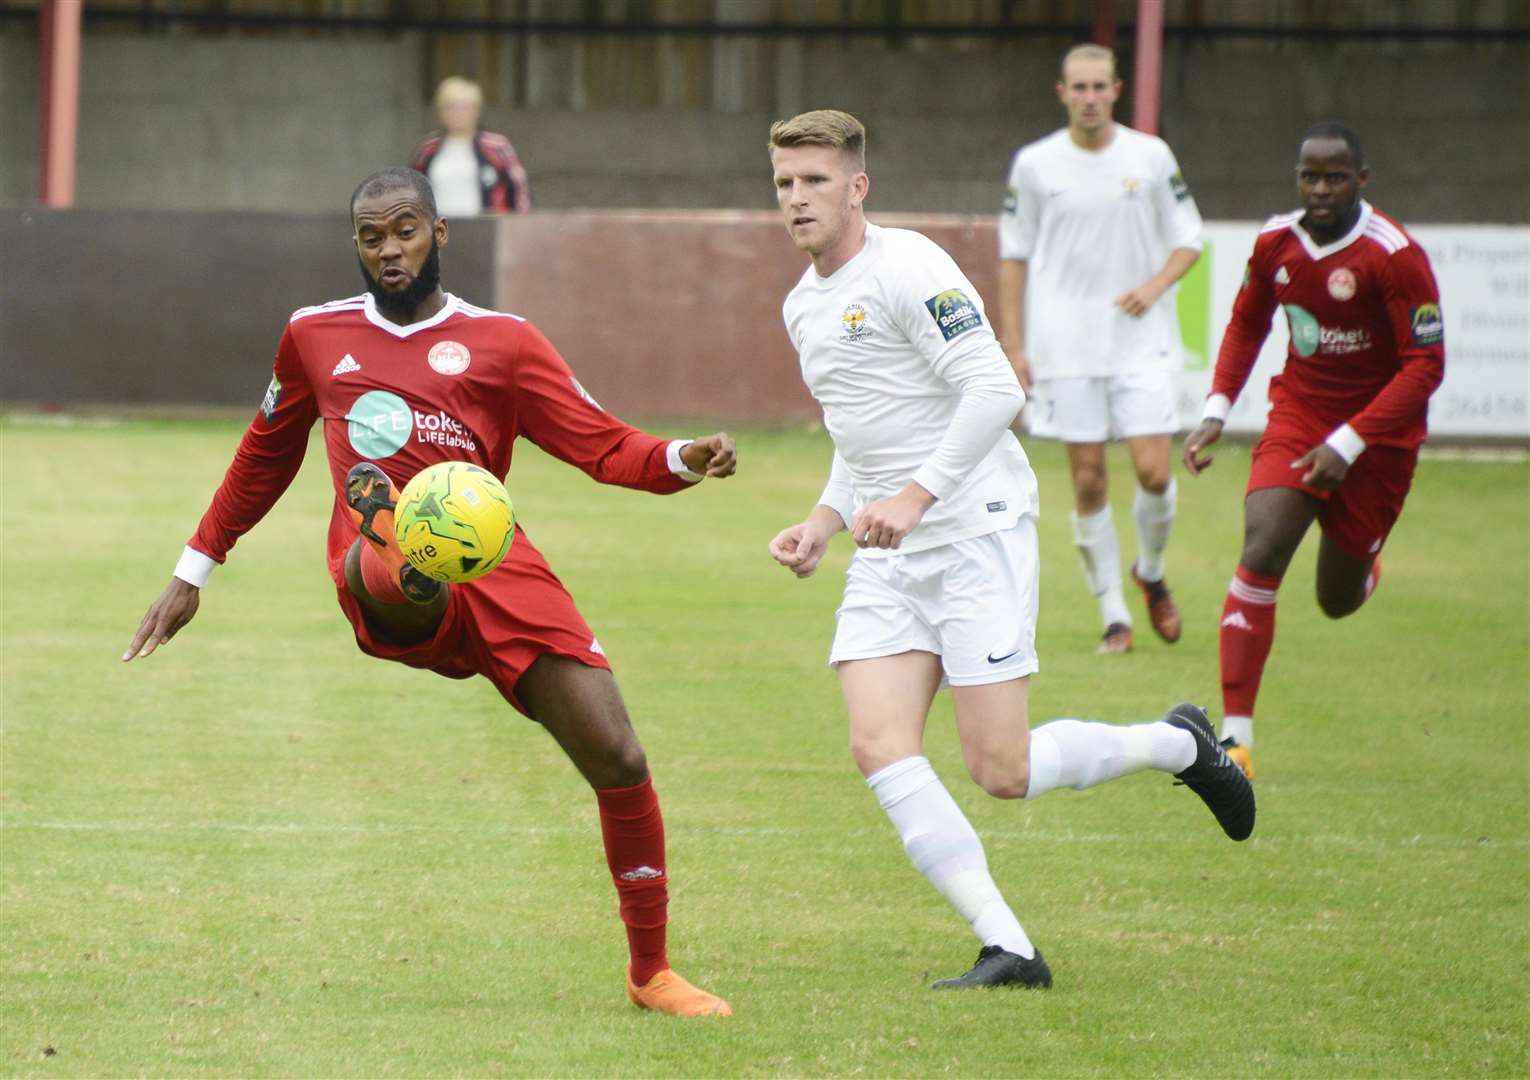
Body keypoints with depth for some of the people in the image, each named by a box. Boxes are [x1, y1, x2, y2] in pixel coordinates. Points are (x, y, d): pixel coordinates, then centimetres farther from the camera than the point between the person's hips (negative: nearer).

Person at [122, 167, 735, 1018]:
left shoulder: (502, 342, 13)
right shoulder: (316, 336, 20)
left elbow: (601, 445, 5)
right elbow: (267, 454, 35)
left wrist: (682, 461, -17)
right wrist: (195, 570, 38)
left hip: (491, 559, 0)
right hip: (386, 582, 0)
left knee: (619, 760, -9)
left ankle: (651, 973, 7)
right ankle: (395, 568, -80)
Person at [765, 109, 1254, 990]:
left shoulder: (907, 270, -12)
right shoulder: (806, 305, 16)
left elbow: (996, 390, -21)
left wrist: (915, 496, -26)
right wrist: (824, 521, 13)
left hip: (977, 534, -8)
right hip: (888, 556, 8)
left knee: (1002, 772, -10)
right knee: (880, 748, -11)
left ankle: (1179, 745, 17)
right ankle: (1007, 948, -10)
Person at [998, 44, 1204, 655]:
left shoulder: (1150, 157, 2)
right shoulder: (1035, 164, 2)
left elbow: (1188, 239, 8)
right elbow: (1013, 256, 8)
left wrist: (1156, 285, -13)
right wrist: (1013, 345, 2)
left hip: (1142, 344, 0)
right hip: (1065, 347, 0)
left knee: (1155, 472, -9)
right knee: (1088, 483, -2)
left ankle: (1150, 572, 21)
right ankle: (1114, 616, 8)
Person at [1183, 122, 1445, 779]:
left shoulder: (1395, 256, -21)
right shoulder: (1276, 243, -4)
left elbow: (1426, 366, -19)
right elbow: (1246, 325, 14)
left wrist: (1348, 444, -25)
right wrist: (1217, 411, 1)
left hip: (1378, 435, -3)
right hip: (1298, 415, 3)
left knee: (1337, 600, 10)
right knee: (1261, 553, -20)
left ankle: (1363, 567, 52)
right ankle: (1235, 735, -21)